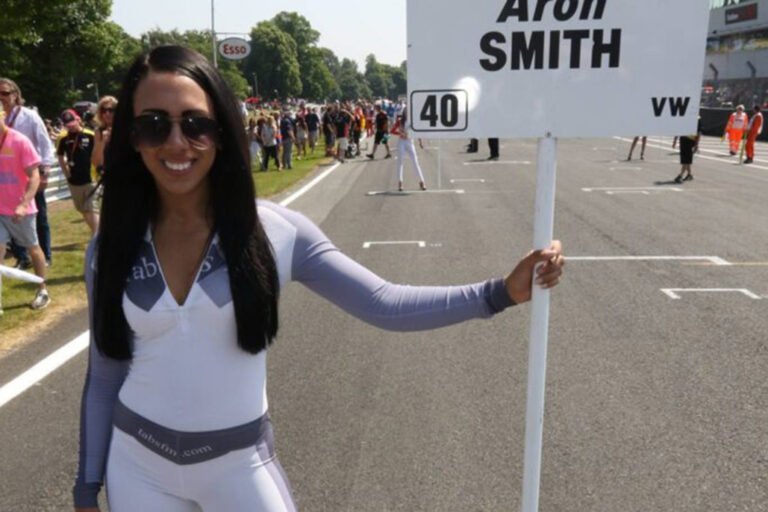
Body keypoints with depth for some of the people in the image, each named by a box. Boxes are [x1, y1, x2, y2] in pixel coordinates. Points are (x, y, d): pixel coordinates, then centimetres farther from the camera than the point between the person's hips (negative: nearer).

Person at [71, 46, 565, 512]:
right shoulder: (111, 249, -8)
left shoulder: (273, 230, -14)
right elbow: (104, 375, 2)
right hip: (137, 465, 2)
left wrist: (502, 291, -23)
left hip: (239, 462, -1)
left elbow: (383, 304, -15)